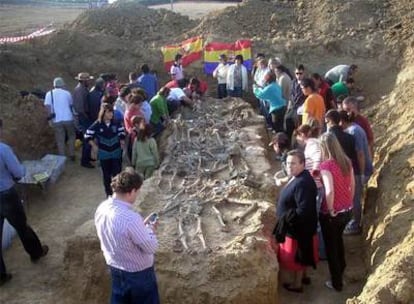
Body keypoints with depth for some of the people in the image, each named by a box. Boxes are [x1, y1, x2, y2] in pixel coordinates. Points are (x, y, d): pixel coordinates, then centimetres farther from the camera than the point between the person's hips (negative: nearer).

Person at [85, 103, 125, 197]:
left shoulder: (116, 123, -7)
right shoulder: (97, 125, -13)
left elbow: (122, 133, 10)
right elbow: (88, 136, -5)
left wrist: (121, 144, 6)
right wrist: (95, 146, -5)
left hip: (116, 153, 1)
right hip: (104, 154, -1)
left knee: (117, 173, 2)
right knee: (106, 174, 11)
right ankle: (108, 193, 26)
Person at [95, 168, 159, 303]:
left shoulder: (102, 208, -12)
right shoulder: (131, 219, -37)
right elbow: (151, 247, -24)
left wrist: (142, 226, 3)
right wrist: (150, 229, -7)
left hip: (115, 267, 7)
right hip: (138, 272, -6)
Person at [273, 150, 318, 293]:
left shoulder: (302, 184, -31)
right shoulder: (297, 178, 1)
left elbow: (303, 211, -33)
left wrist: (286, 219, -25)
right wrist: (286, 217, 9)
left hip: (299, 228, -9)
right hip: (297, 226, 9)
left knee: (296, 255, 10)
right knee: (301, 254, 26)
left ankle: (297, 284, 28)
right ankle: (304, 276, 44)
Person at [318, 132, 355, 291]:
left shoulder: (326, 165, -23)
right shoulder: (346, 161, -3)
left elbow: (330, 191, -33)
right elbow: (352, 185, 7)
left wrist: (330, 210, -18)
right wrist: (348, 203, 18)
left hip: (332, 213, -7)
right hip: (347, 211, 7)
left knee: (330, 246, 13)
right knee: (338, 238, 31)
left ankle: (336, 283, 27)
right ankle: (341, 267, 53)